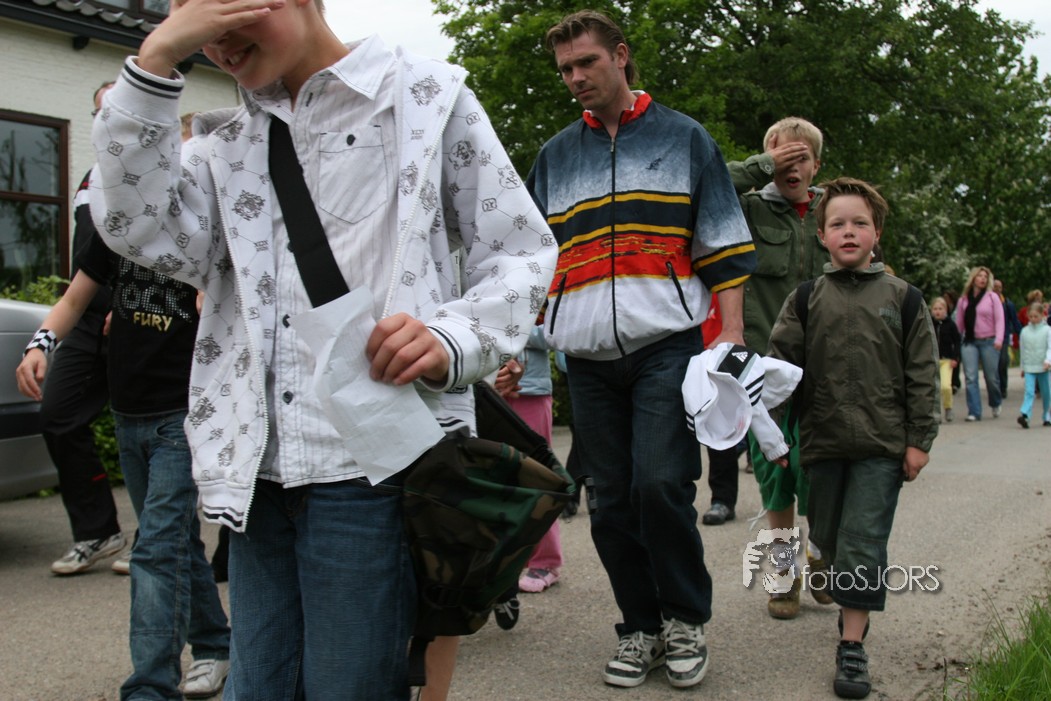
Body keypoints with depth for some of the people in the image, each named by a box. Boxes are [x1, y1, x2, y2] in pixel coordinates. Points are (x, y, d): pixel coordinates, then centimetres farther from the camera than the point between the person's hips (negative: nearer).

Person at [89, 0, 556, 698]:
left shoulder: (425, 95, 4)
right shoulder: (225, 141, 18)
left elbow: (522, 252, 2)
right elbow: (145, 231, -1)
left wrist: (452, 339, -18)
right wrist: (155, 62, -5)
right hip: (260, 471, 5)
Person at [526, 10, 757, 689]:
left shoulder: (684, 138, 10)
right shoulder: (554, 157, 19)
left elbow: (725, 248, 6)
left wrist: (731, 336, -5)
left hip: (667, 346, -3)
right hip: (588, 357, 4)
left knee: (661, 484, -13)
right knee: (612, 503, 5)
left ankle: (686, 619, 8)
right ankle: (641, 628, 19)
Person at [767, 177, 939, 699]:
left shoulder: (901, 297, 4)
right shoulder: (806, 299, 5)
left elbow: (922, 375, 4)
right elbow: (780, 364, 1)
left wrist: (919, 440, -1)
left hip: (882, 445, -2)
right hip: (823, 440, 2)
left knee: (863, 540, -6)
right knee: (827, 535, 13)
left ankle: (851, 645, 1)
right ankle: (854, 600, 39)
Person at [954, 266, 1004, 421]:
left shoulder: (992, 297, 2)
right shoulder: (963, 300, 9)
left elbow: (999, 319, -3)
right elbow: (959, 323, 10)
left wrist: (999, 339, -16)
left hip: (989, 342, -2)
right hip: (969, 342, 2)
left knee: (991, 377, 5)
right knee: (970, 378, -7)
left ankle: (996, 404, 33)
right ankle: (974, 412, -4)